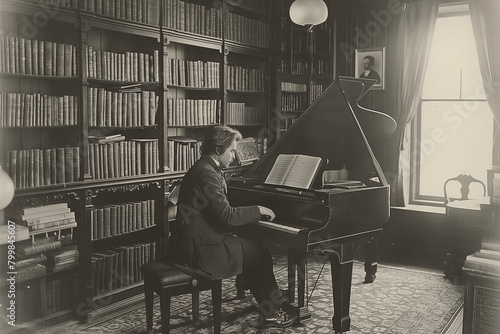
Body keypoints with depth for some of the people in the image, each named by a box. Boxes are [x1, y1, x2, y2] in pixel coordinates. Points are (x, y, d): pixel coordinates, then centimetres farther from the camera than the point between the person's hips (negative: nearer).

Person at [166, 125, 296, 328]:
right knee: (259, 253, 0)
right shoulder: (206, 173, -20)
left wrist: (253, 212, 8)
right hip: (198, 249, -10)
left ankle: (272, 302, 23)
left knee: (251, 247, 15)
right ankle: (270, 312, 15)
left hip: (194, 241, 10)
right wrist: (258, 210, -10)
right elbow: (228, 216, -24)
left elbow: (220, 211, 15)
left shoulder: (205, 169, 12)